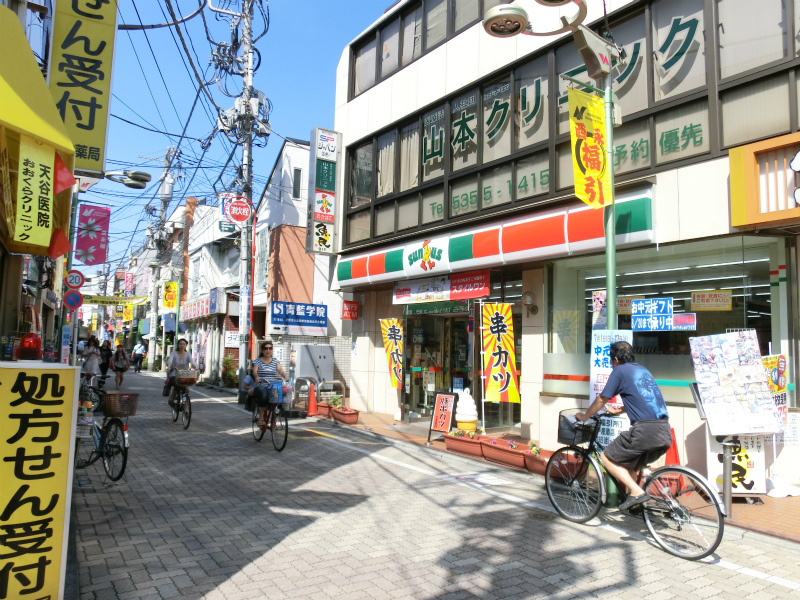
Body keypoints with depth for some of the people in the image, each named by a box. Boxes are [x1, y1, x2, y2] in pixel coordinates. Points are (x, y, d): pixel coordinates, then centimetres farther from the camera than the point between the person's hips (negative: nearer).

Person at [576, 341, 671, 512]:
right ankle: (636, 504, 20)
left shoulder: (619, 371, 3)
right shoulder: (642, 370, 24)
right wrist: (618, 411, 53)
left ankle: (636, 492, -4)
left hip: (645, 430, -8)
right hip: (665, 433, 8)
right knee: (628, 464, 25)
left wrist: (584, 417, 24)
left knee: (607, 458, 6)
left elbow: (601, 400, 8)